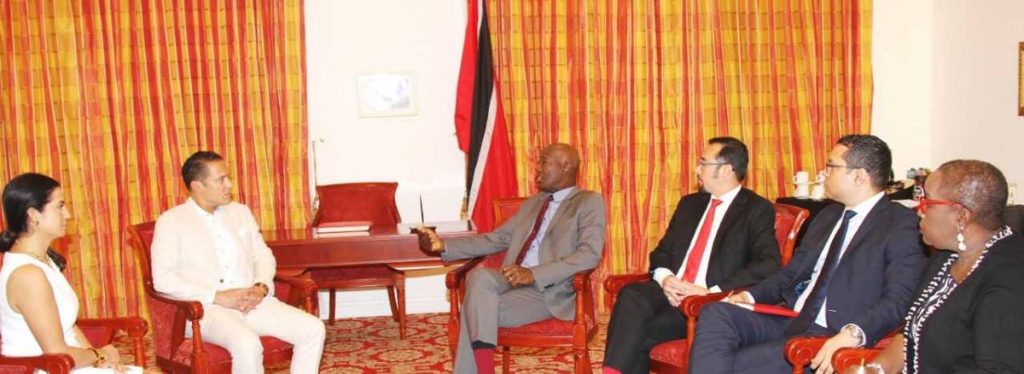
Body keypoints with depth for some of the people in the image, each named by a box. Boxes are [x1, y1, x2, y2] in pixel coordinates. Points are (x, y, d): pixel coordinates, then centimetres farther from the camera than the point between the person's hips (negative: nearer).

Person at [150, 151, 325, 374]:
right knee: (248, 344, -36)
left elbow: (263, 256, 18)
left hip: (253, 302, 6)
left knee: (313, 329, -16)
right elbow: (163, 279, -8)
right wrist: (218, 297, -16)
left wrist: (261, 287, -5)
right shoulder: (170, 222, 1)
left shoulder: (240, 212, 17)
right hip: (207, 308, -5)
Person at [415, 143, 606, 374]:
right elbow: (495, 239, 22)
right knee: (479, 276, -28)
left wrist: (534, 274, -22)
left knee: (476, 309, -26)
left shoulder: (589, 202, 3)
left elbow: (590, 255, -12)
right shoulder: (531, 203, 26)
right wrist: (444, 246, 7)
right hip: (512, 280, 6)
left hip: (549, 290, -6)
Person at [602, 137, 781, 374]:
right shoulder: (690, 203, 21)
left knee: (637, 335, -27)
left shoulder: (757, 210, 1)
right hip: (672, 292, 5)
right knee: (631, 296, -28)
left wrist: (712, 292, -20)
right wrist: (665, 278, -5)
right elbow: (662, 251, 19)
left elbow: (768, 265, -12)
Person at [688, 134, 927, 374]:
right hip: (788, 322, 8)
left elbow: (898, 300, -15)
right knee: (715, 314, -19)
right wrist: (751, 295, 6)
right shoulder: (827, 216, 20)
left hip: (832, 338, -7)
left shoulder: (901, 225, -5)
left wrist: (854, 334, -31)